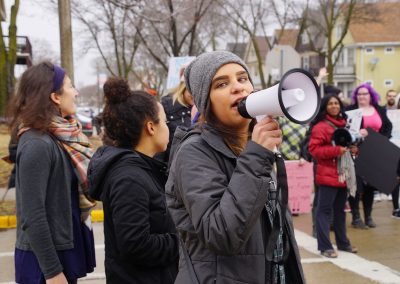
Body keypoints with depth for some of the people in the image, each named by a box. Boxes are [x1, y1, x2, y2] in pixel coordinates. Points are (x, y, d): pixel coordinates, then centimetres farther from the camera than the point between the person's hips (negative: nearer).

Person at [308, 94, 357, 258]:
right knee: (324, 210, -4)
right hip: (328, 175, -8)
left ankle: (343, 242, 26)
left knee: (340, 209, 16)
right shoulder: (320, 127, -11)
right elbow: (313, 149, -19)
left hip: (343, 174, 8)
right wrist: (336, 150, -23)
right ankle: (324, 246, -1)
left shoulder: (343, 124, 14)